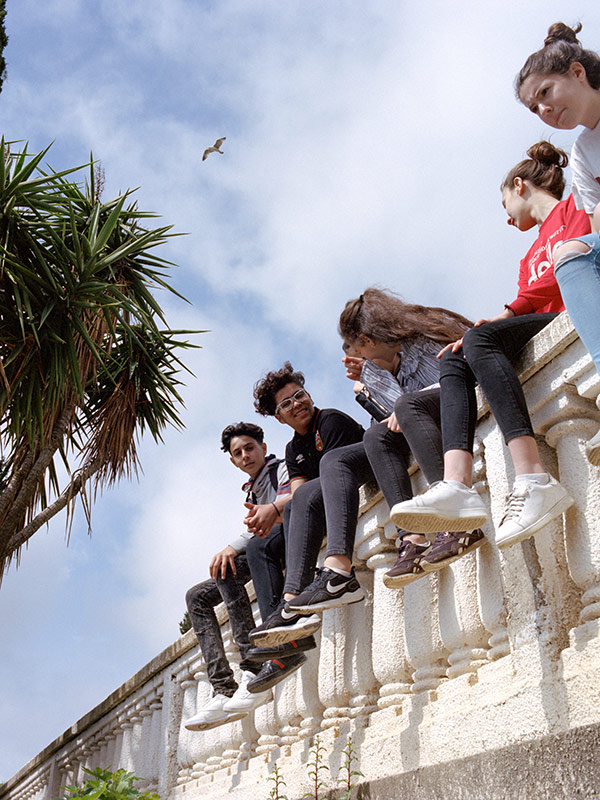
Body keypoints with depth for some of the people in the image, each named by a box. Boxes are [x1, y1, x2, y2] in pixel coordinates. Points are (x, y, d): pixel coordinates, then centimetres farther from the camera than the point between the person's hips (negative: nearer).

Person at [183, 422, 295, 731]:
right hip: (259, 558, 8)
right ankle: (224, 691, -18)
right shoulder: (251, 492, 27)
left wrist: (273, 508, -42)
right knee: (197, 596, -2)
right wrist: (230, 548, -13)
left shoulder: (282, 468, 5)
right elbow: (252, 530, 10)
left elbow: (296, 495, -18)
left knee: (258, 545, -38)